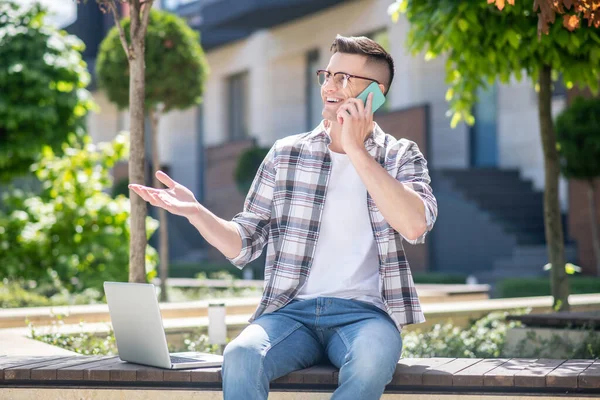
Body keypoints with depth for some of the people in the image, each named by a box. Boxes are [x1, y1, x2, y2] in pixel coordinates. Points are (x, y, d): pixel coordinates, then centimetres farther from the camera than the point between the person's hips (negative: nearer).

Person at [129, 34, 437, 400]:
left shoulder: (401, 157, 10)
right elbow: (244, 246, 13)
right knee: (240, 356, -32)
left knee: (370, 361, -38)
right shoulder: (286, 154, 14)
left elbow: (415, 225, -12)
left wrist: (356, 151, -10)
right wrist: (195, 212, -5)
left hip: (364, 313, -1)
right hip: (292, 311, 2)